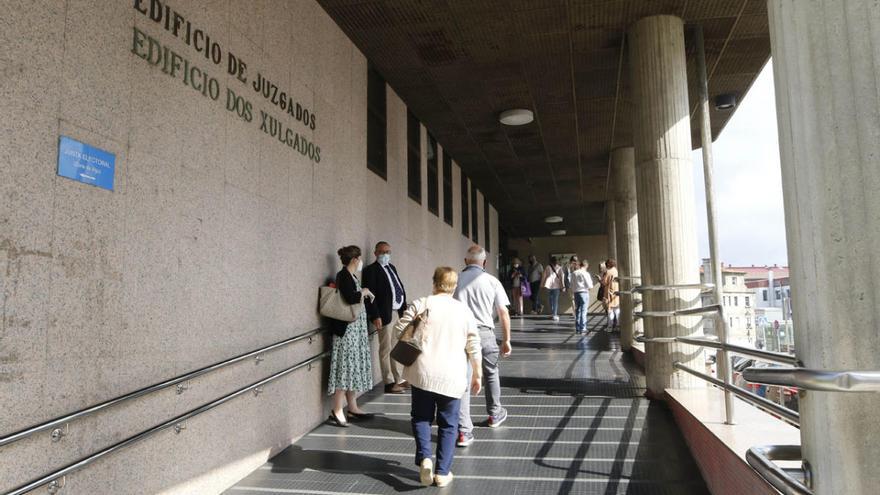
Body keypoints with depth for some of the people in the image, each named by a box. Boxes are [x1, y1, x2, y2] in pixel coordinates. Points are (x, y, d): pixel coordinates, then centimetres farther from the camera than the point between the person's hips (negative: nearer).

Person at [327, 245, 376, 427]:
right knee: (346, 366, -7)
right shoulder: (343, 276, -15)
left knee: (354, 366, 12)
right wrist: (364, 291, -14)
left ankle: (352, 407, 19)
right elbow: (351, 298, -28)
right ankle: (336, 411, -2)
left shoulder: (351, 276, 14)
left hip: (356, 329, 10)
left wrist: (364, 294, 2)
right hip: (347, 329, -10)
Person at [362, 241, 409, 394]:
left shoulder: (391, 267, 16)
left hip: (399, 312, 8)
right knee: (386, 349, 1)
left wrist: (405, 309, 10)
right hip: (386, 314, -8)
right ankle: (389, 383, 10)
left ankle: (398, 380, 26)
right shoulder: (371, 270, -7)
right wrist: (375, 316, -20)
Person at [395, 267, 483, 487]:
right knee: (448, 424, 13)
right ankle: (442, 472, 14)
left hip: (423, 372, -1)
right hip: (452, 377, 1)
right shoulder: (464, 310, 4)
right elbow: (474, 347, 5)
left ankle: (424, 458, -2)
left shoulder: (421, 304, -2)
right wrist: (477, 374, 15)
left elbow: (400, 330, -2)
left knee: (421, 417, 17)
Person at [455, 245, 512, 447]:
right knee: (491, 374, 23)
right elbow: (503, 313, 0)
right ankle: (495, 415, 41)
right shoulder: (492, 281, 1)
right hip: (484, 333, 1)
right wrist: (506, 340, 8)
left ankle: (464, 431, -1)